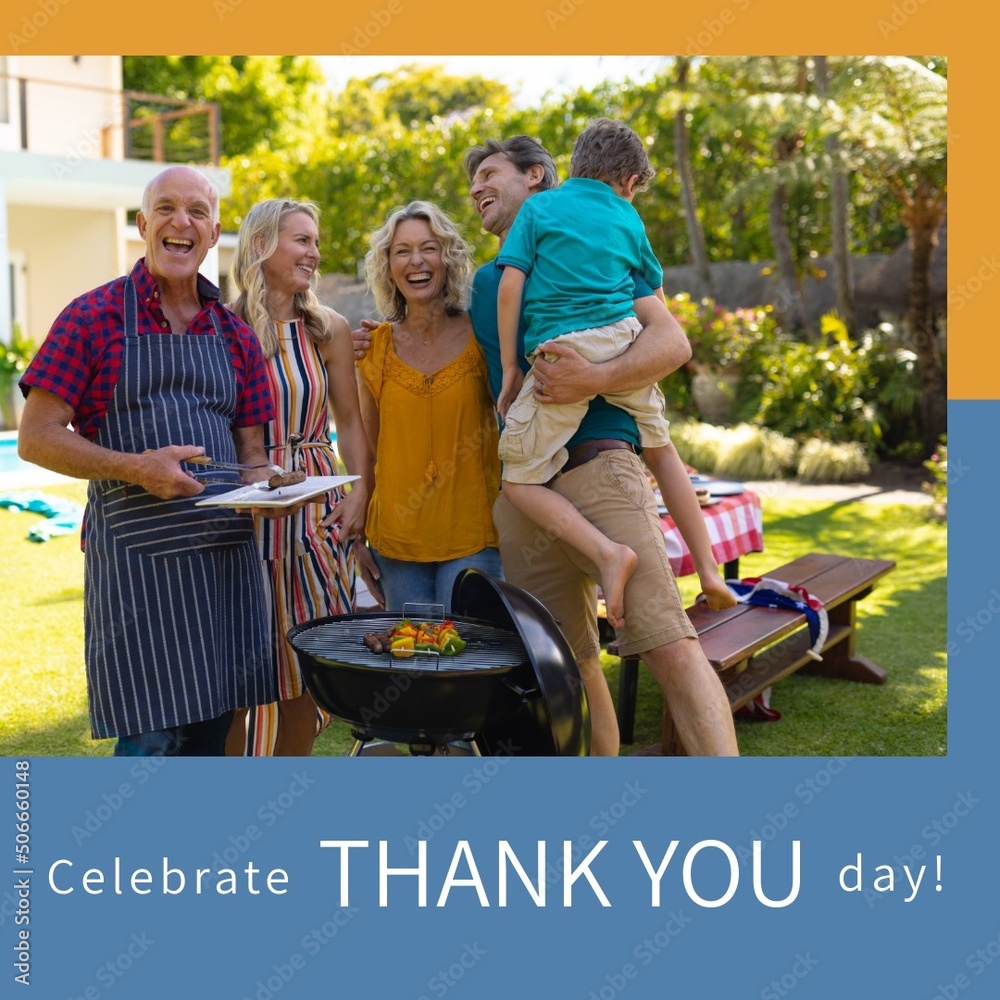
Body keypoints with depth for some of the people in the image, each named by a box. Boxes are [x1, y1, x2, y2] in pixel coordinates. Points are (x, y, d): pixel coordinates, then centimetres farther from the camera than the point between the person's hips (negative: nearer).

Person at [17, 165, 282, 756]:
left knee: (212, 731, 9)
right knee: (151, 739, -5)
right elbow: (37, 439, -5)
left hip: (227, 556, 5)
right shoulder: (95, 317, -1)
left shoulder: (235, 335, 13)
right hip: (135, 556, -5)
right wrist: (138, 469, -17)